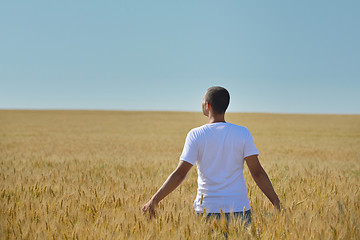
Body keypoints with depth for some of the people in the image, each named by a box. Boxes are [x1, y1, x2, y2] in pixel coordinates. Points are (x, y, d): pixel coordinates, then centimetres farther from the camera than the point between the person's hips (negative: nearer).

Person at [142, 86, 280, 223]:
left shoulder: (195, 135, -5)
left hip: (207, 209, 0)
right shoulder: (243, 133, -1)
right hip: (239, 208, 1)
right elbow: (257, 173, -5)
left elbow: (180, 173, -8)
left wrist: (154, 200, -2)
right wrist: (277, 203, 1)